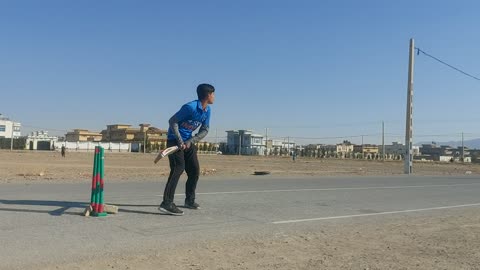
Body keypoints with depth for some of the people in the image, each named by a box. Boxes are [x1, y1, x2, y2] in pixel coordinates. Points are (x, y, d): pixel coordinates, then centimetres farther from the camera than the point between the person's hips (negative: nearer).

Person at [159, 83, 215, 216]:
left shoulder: (207, 110, 2)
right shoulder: (190, 107, -22)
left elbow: (204, 130, 3)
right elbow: (172, 121, -19)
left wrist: (190, 141, -12)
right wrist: (180, 141, -23)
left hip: (189, 141, 8)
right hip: (175, 140, -8)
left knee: (195, 170, 8)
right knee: (178, 168, -21)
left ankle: (189, 200, 25)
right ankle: (167, 203, -24)